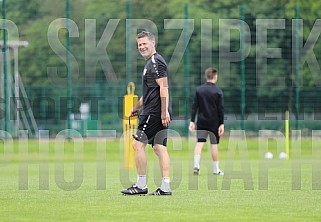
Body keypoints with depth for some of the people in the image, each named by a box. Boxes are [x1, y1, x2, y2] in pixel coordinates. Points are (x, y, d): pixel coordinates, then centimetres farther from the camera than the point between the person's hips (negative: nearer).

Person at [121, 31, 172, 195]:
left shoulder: (156, 62, -11)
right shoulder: (150, 63, 21)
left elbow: (163, 88, -20)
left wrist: (164, 111, -26)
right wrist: (137, 107, 36)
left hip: (155, 112, -10)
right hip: (160, 113, 10)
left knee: (138, 144, -6)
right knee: (159, 147, 6)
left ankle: (141, 186, -2)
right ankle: (165, 187, 2)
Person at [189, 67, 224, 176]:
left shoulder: (199, 89, 3)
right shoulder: (218, 91, -6)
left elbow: (194, 106, 1)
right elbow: (221, 109, -7)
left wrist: (192, 121, 3)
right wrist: (222, 124, -4)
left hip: (201, 122, 2)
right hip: (214, 122, -2)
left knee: (199, 143, 1)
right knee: (214, 144, 4)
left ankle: (196, 166, -13)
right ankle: (216, 169, 11)